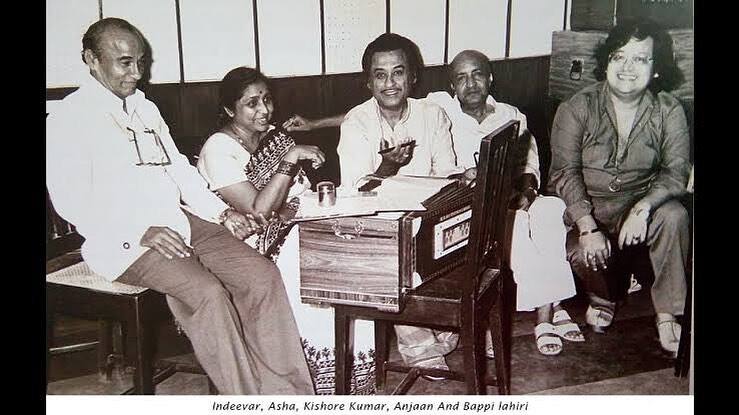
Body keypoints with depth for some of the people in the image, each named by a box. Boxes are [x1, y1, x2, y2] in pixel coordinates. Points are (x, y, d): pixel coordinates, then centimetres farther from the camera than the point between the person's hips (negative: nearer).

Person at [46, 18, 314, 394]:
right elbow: (71, 201, -10)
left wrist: (220, 212, 7)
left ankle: (288, 393, -12)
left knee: (262, 275, -15)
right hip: (122, 240, -6)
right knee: (207, 292, -30)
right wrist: (141, 233, -22)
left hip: (179, 221, 7)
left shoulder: (146, 108, 21)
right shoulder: (69, 119, -2)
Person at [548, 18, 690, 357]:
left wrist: (643, 208, -30)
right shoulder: (577, 108, -7)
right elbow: (565, 173, -13)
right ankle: (605, 296, 10)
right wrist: (588, 227, -24)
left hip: (640, 204, 1)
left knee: (674, 216, -30)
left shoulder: (668, 112, -2)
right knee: (582, 253, -30)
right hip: (585, 208, -1)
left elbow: (676, 172, -9)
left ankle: (668, 315, -14)